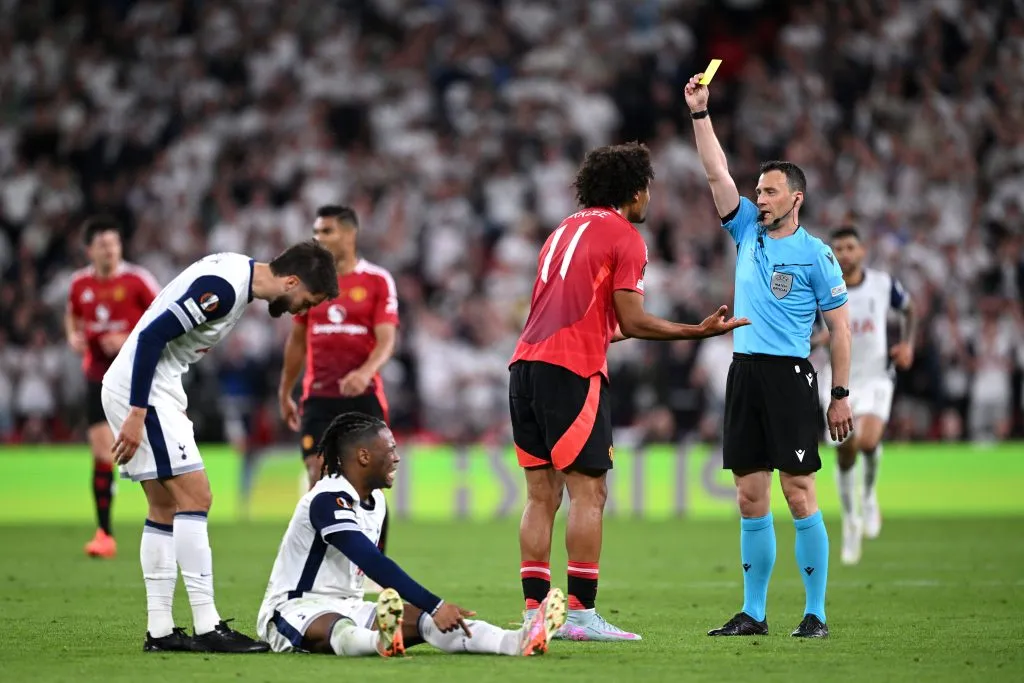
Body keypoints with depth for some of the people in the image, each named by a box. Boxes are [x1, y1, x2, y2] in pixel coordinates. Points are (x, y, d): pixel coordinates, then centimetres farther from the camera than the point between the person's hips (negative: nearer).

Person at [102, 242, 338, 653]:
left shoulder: (238, 277, 9)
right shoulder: (222, 288, -22)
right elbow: (151, 337, -24)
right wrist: (137, 414, -22)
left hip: (150, 389, 10)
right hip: (140, 391, -10)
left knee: (166, 508, 10)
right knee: (194, 496, -11)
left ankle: (159, 631, 11)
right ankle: (207, 627, -11)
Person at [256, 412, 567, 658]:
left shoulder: (376, 501, 11)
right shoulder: (329, 500, -21)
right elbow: (374, 564, -31)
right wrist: (435, 605, -37)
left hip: (347, 607, 8)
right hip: (295, 608, -8)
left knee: (421, 619, -16)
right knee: (336, 627, -42)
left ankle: (518, 641, -39)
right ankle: (382, 640, -79)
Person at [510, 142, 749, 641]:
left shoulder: (565, 230, 24)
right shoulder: (625, 238, -1)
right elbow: (631, 322, -7)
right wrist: (699, 332, 1)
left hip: (525, 364, 8)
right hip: (571, 370, -8)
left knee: (542, 496, 8)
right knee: (589, 492, -5)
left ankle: (535, 611, 5)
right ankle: (581, 614, -8)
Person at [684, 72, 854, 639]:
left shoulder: (814, 253, -1)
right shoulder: (748, 230, 13)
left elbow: (839, 326, 0)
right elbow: (717, 173, 10)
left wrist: (841, 394, -5)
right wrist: (700, 113, 3)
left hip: (789, 378, -5)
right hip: (744, 374, 5)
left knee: (799, 494, -8)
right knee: (750, 498, 6)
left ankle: (815, 613, -4)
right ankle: (753, 613, 10)